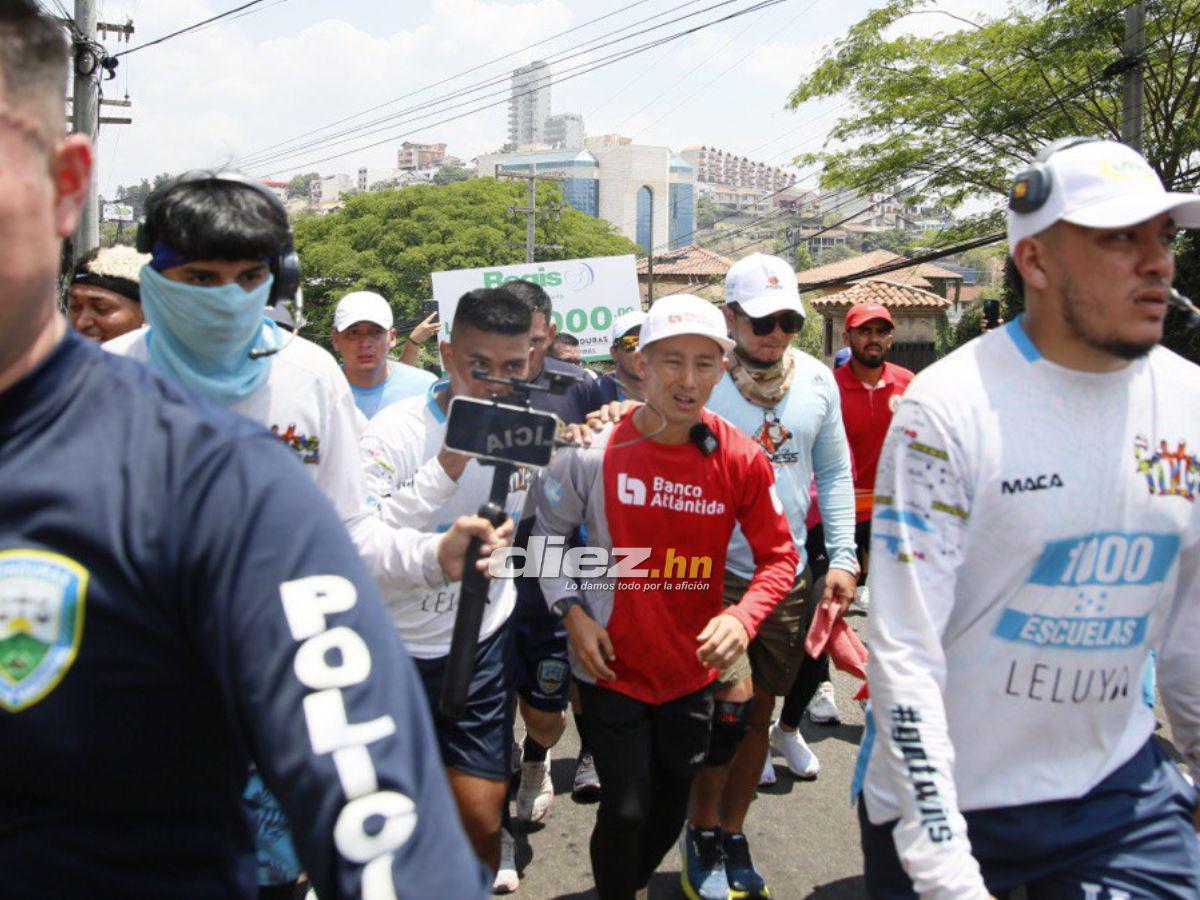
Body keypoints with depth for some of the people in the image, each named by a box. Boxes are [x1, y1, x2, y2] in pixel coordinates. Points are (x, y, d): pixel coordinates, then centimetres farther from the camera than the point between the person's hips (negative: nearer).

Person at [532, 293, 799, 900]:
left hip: (693, 668, 3)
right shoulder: (596, 447, -14)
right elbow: (547, 531, 1)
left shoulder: (741, 460, -11)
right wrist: (571, 612, -9)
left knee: (672, 807, 20)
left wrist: (743, 617, -22)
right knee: (626, 809, 1)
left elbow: (778, 555, -4)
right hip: (613, 665, -3)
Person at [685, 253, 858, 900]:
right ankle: (702, 834, 12)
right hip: (716, 571, -5)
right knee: (733, 700, -11)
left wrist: (842, 558, 6)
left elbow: (834, 473, 11)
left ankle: (733, 836, 29)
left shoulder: (817, 380, 4)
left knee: (759, 712, 12)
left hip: (787, 574, 5)